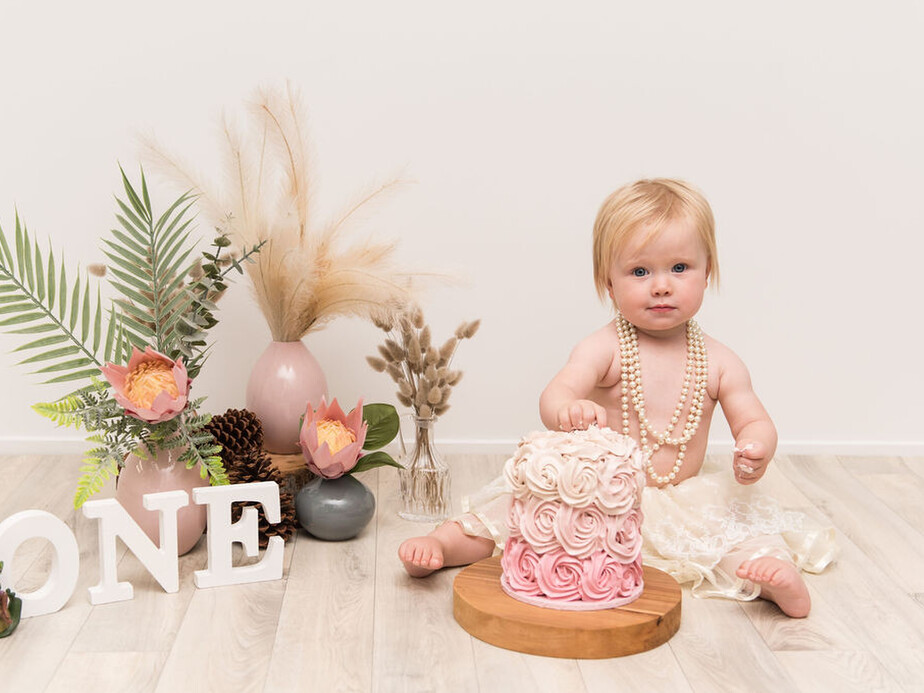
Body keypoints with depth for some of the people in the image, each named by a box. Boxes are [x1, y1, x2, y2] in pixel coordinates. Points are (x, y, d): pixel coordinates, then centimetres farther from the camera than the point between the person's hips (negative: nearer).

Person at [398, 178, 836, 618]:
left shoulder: (718, 362, -1)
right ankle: (441, 543, -17)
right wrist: (567, 411, -51)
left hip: (683, 499, 2)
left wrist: (755, 452, -24)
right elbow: (554, 396, -25)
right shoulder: (605, 348, -10)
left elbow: (755, 423, 2)